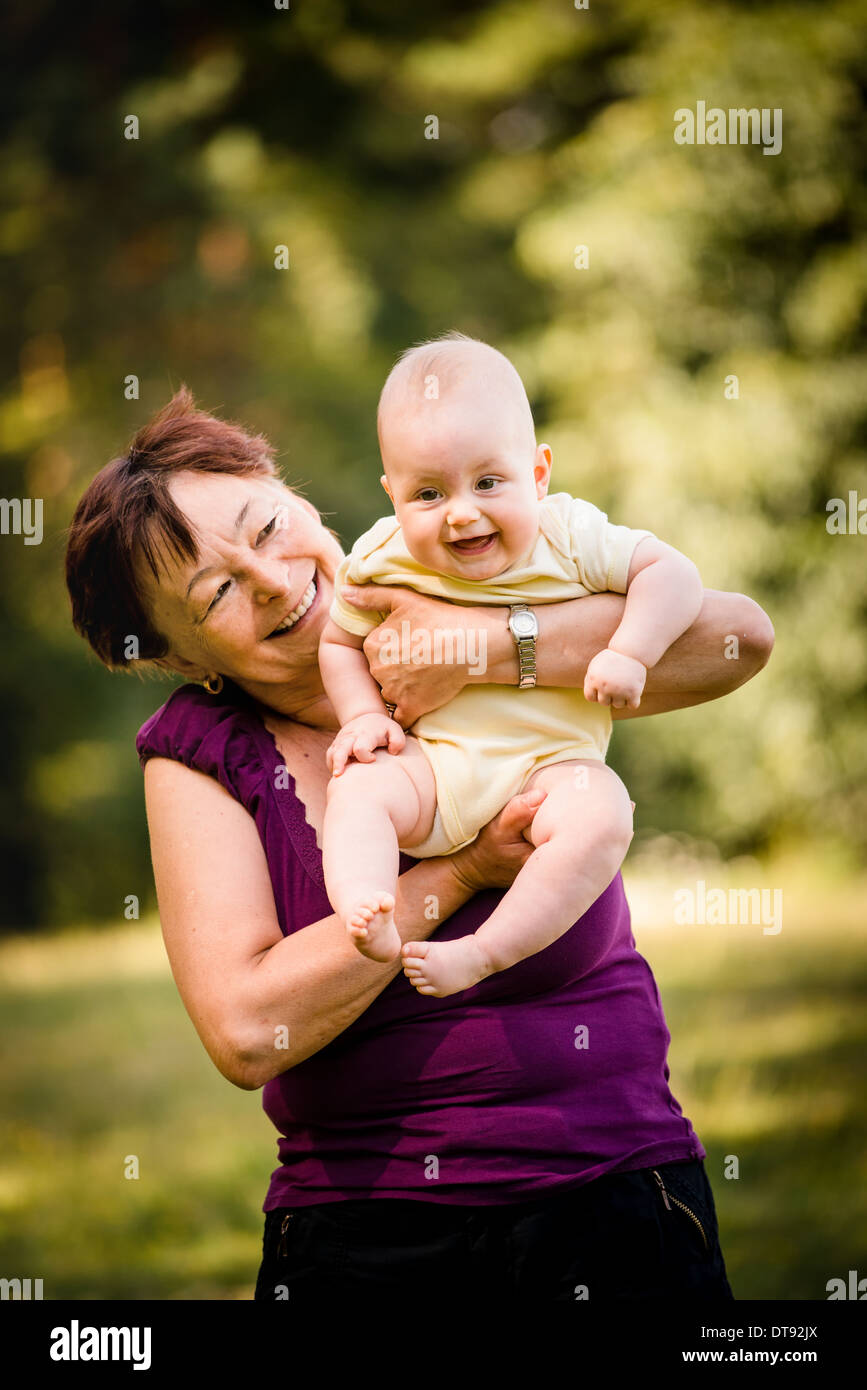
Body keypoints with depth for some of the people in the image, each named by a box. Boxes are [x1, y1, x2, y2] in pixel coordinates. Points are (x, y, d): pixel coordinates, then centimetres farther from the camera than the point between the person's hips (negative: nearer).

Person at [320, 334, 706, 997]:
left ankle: (481, 954, -33)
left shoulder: (569, 539, -7)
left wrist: (630, 654, -18)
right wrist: (363, 715, -5)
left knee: (600, 818, -31)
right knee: (359, 786, -24)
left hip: (552, 760, -2)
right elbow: (341, 642, 13)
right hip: (434, 762, 2)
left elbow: (672, 572, -4)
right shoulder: (383, 563, -2)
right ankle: (363, 909, -42)